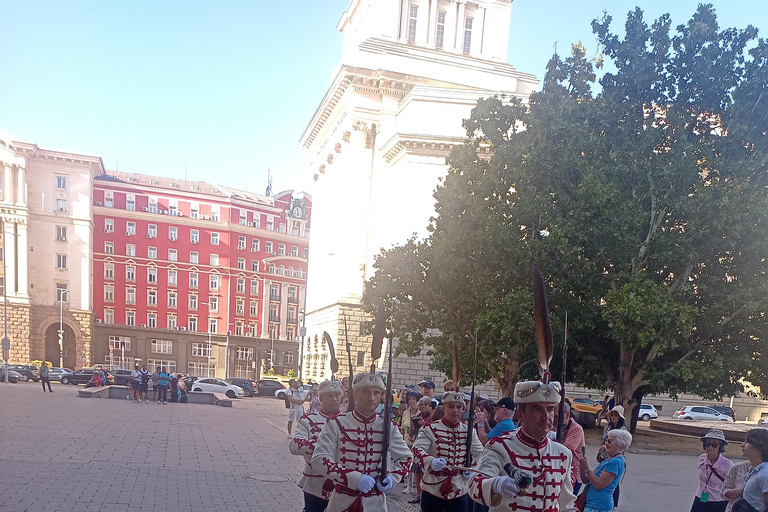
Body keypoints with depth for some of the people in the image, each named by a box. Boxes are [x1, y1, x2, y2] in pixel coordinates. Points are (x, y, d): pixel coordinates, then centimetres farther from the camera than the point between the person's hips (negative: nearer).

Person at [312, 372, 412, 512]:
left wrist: (392, 478, -11)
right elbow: (319, 460, -18)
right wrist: (355, 478, -28)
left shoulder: (388, 427, -1)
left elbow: (405, 458, 9)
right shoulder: (336, 424, -10)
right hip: (342, 500, -2)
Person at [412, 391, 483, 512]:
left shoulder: (469, 431, 7)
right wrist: (431, 461, -38)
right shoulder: (430, 429, -8)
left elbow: (479, 453, 21)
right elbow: (417, 450, -19)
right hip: (433, 489, -3)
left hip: (460, 491, 3)